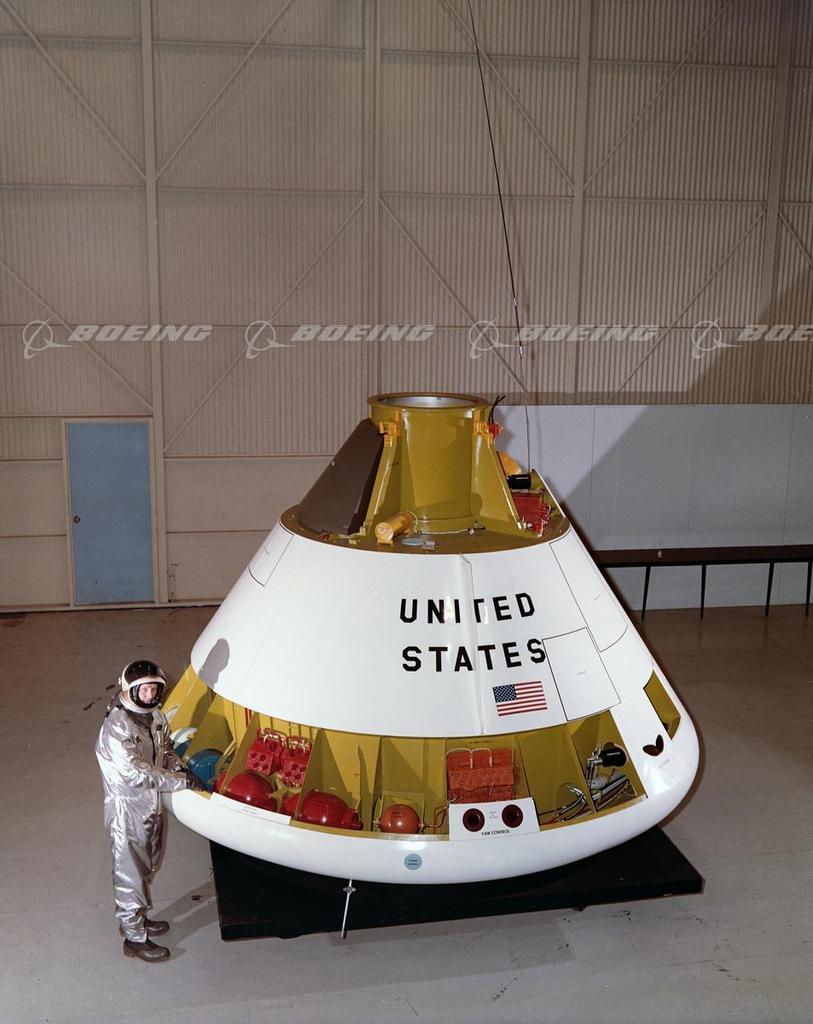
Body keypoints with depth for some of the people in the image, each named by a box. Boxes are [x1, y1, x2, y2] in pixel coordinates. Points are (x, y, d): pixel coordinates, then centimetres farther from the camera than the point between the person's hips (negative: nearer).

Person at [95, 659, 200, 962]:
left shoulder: (155, 716, -2)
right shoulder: (116, 727, -28)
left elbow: (166, 750, 12)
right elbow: (136, 773, -32)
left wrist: (181, 767, -10)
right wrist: (183, 781, -30)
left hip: (152, 804, 8)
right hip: (128, 809, -8)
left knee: (147, 868, 24)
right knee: (131, 874, 8)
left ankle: (135, 918, 45)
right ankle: (135, 937, 24)